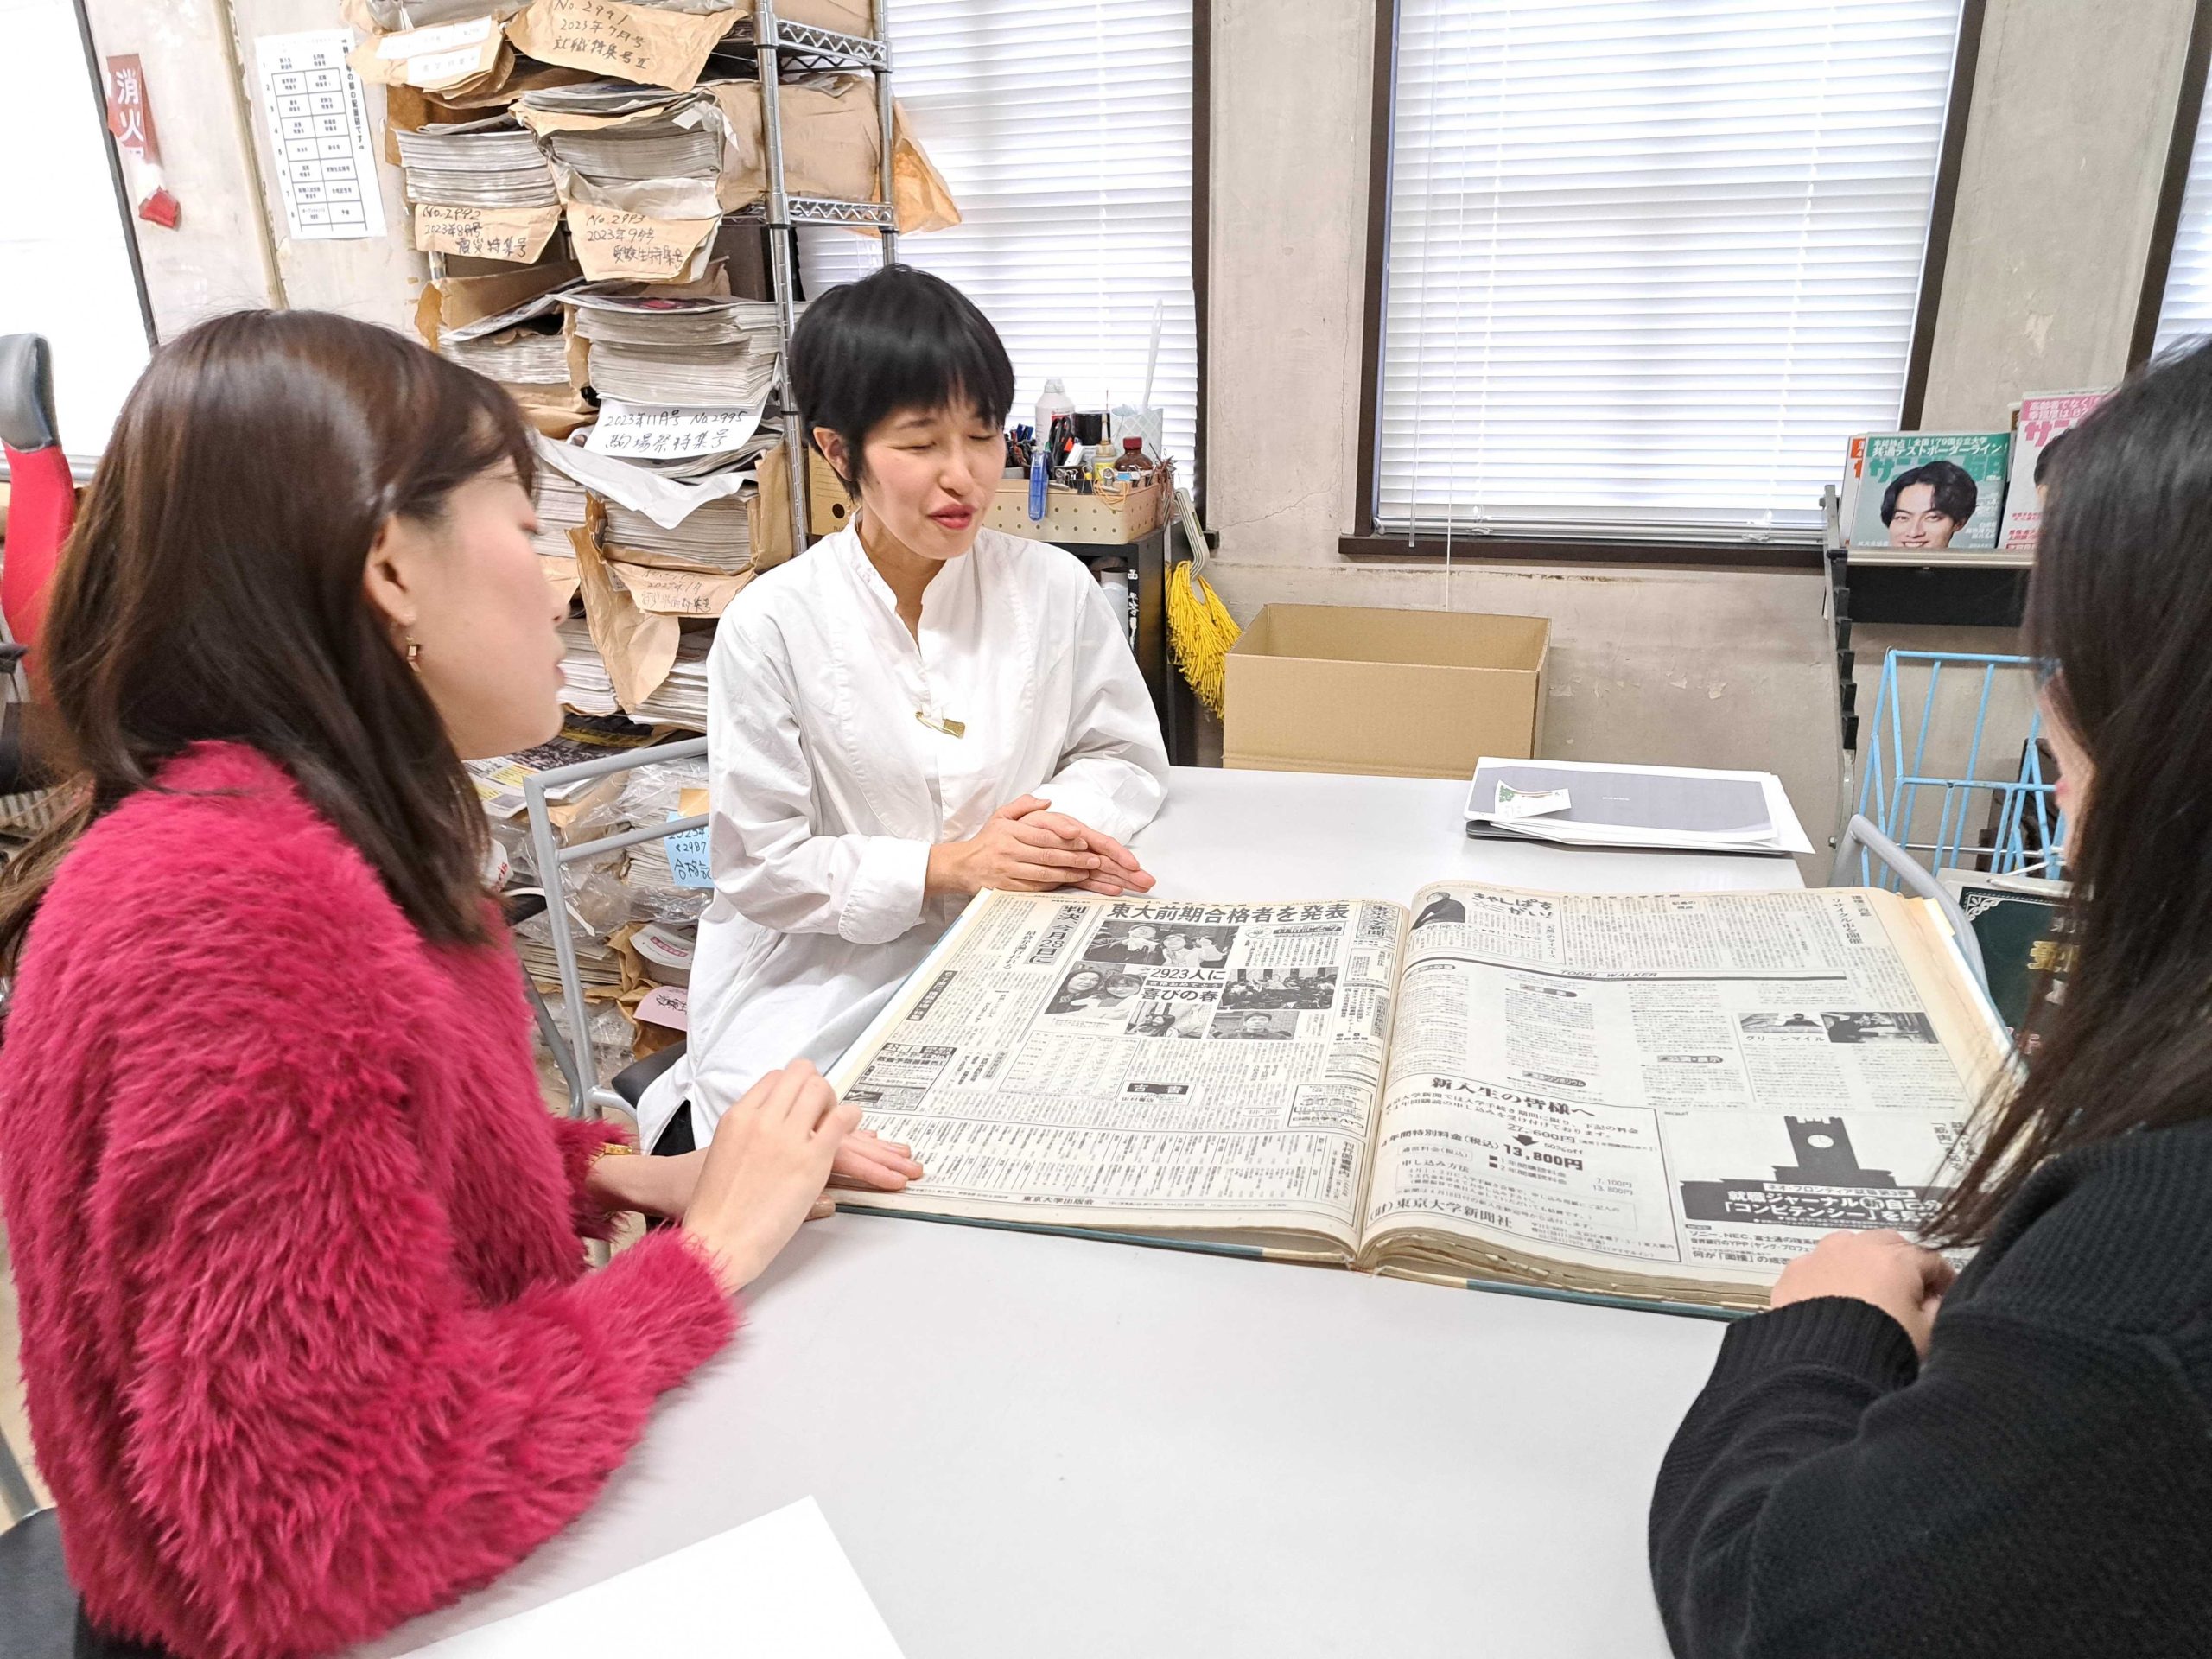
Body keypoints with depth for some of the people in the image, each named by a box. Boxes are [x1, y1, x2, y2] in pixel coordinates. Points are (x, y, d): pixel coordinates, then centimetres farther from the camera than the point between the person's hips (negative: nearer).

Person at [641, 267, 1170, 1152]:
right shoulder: (772, 626, -10)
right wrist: (946, 865, -16)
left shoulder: (1056, 591, -1)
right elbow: (758, 866, -9)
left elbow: (1125, 754, 9)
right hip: (818, 989, -3)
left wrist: (1064, 823, -13)